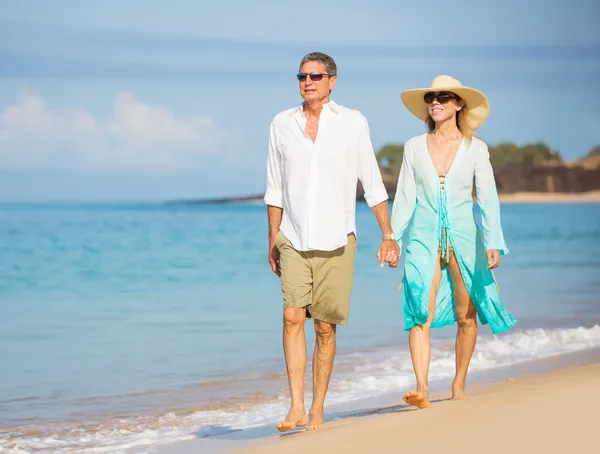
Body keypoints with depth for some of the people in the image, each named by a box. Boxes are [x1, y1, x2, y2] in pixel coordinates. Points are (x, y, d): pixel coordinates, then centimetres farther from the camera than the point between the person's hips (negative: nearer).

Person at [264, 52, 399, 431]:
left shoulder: (353, 123, 1)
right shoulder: (282, 124, 7)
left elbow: (373, 184, 5)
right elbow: (275, 189, 13)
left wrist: (389, 236, 3)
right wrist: (272, 241, 12)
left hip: (336, 242, -1)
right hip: (293, 240, 1)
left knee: (326, 327, 1)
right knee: (293, 316, -15)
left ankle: (318, 409, 12)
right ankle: (296, 407, -14)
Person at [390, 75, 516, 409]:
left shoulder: (475, 149, 2)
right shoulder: (414, 147, 6)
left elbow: (488, 198, -2)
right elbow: (405, 197, 8)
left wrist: (493, 243, -11)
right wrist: (391, 238, 1)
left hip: (463, 236, 0)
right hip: (424, 237, 0)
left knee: (466, 316, 6)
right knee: (421, 315, -14)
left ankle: (459, 384, 23)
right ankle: (422, 390, -22)